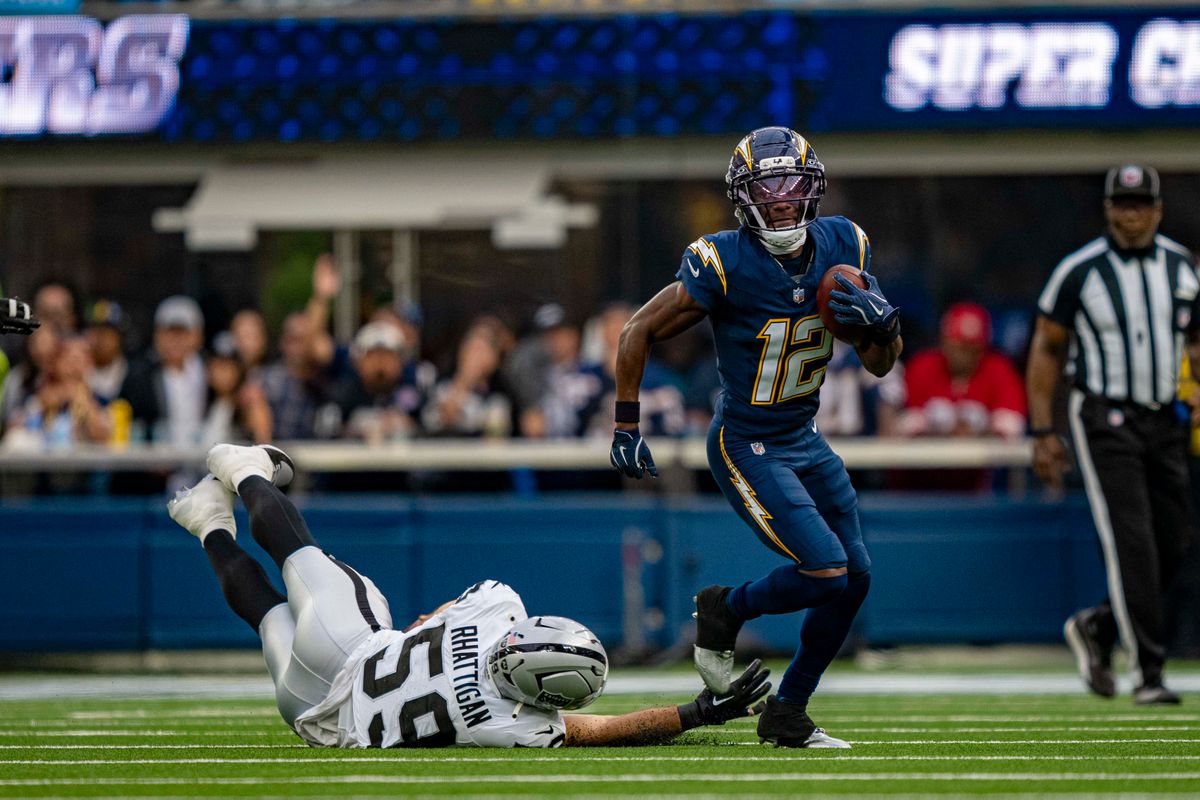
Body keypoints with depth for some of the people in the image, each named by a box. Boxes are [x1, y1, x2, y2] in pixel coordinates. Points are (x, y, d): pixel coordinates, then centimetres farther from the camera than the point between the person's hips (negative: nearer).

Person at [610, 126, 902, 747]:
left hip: (803, 438, 7)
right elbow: (639, 332, -9)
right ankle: (726, 609, 14)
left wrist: (882, 324, -19)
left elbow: (881, 365, 3)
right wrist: (626, 427, -8)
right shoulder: (724, 264, -21)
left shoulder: (841, 247, -4)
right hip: (747, 449, -7)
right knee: (825, 573, -16)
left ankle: (787, 716, 23)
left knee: (854, 579, 8)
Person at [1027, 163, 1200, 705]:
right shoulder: (1079, 271, -7)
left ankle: (1096, 628, 26)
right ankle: (1147, 673, -10)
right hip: (1105, 421, -5)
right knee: (1131, 543, -12)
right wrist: (1043, 432, -5)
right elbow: (1047, 348, -1)